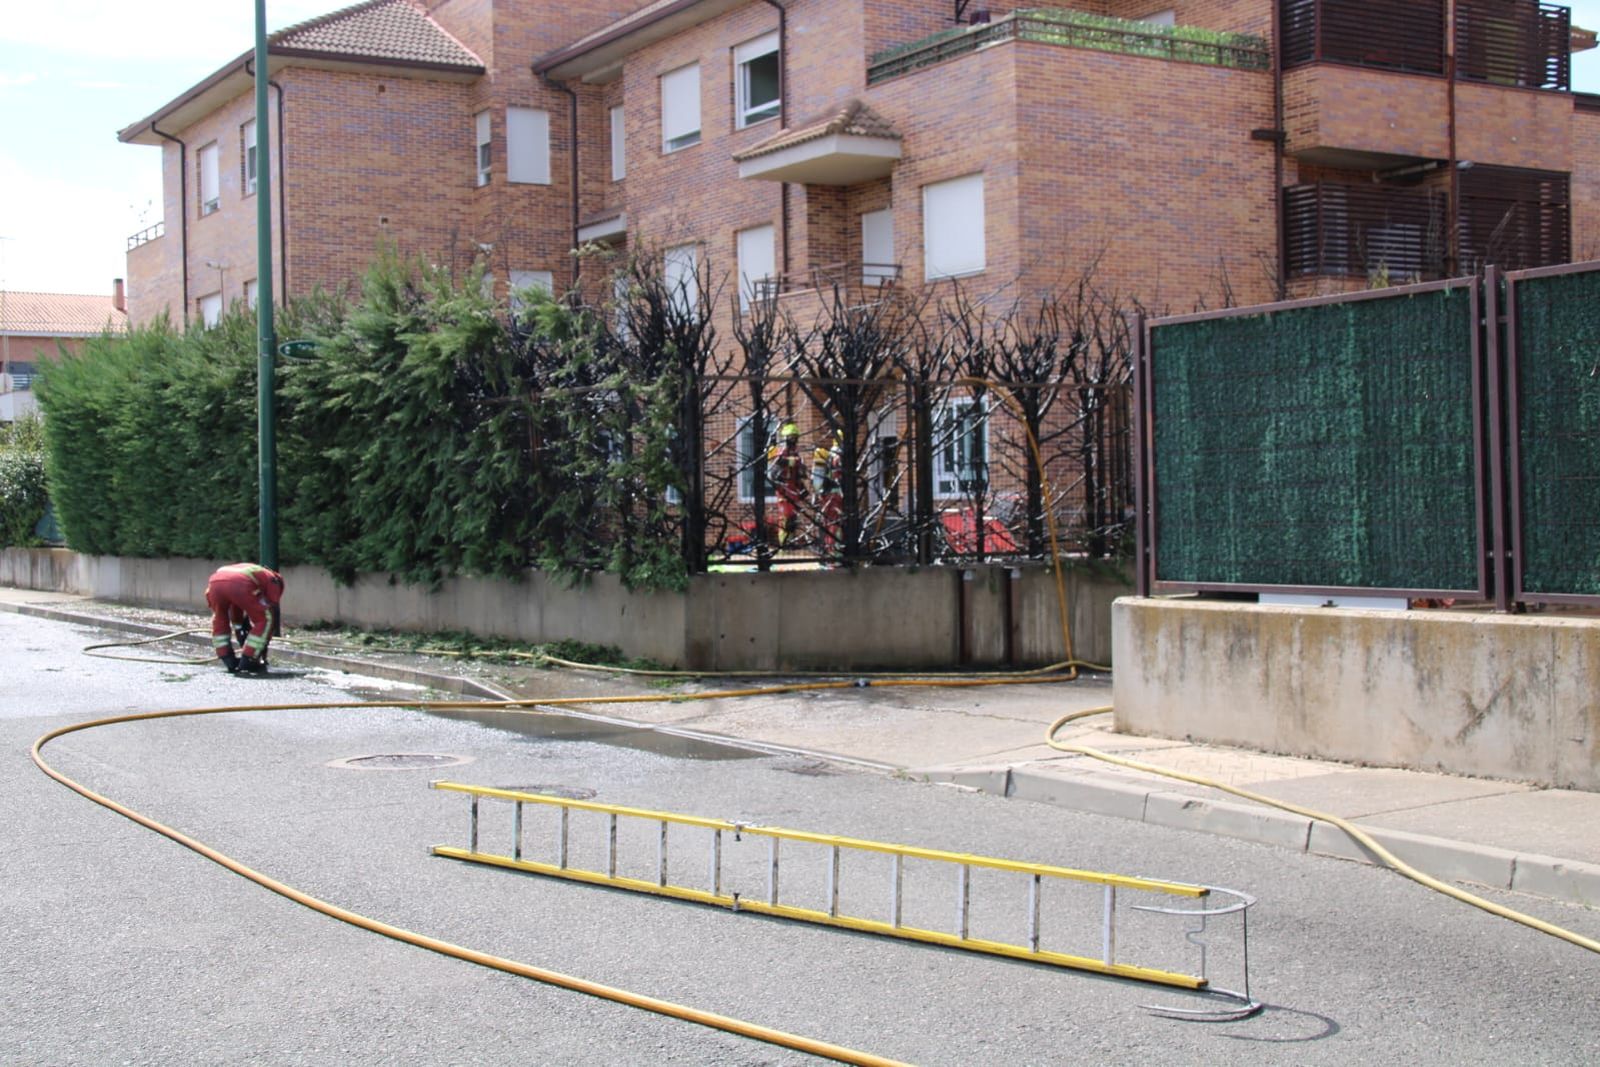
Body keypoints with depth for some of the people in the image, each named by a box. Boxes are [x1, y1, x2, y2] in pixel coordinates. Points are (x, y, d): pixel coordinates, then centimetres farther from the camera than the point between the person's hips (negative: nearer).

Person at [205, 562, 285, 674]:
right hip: (239, 584, -6)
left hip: (215, 581, 6)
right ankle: (247, 661, 11)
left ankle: (229, 661, 27)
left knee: (219, 620, 33)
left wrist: (243, 644, 56)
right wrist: (264, 647, 35)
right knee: (265, 620, 14)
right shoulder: (272, 581, 31)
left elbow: (235, 615, 50)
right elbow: (273, 613, 27)